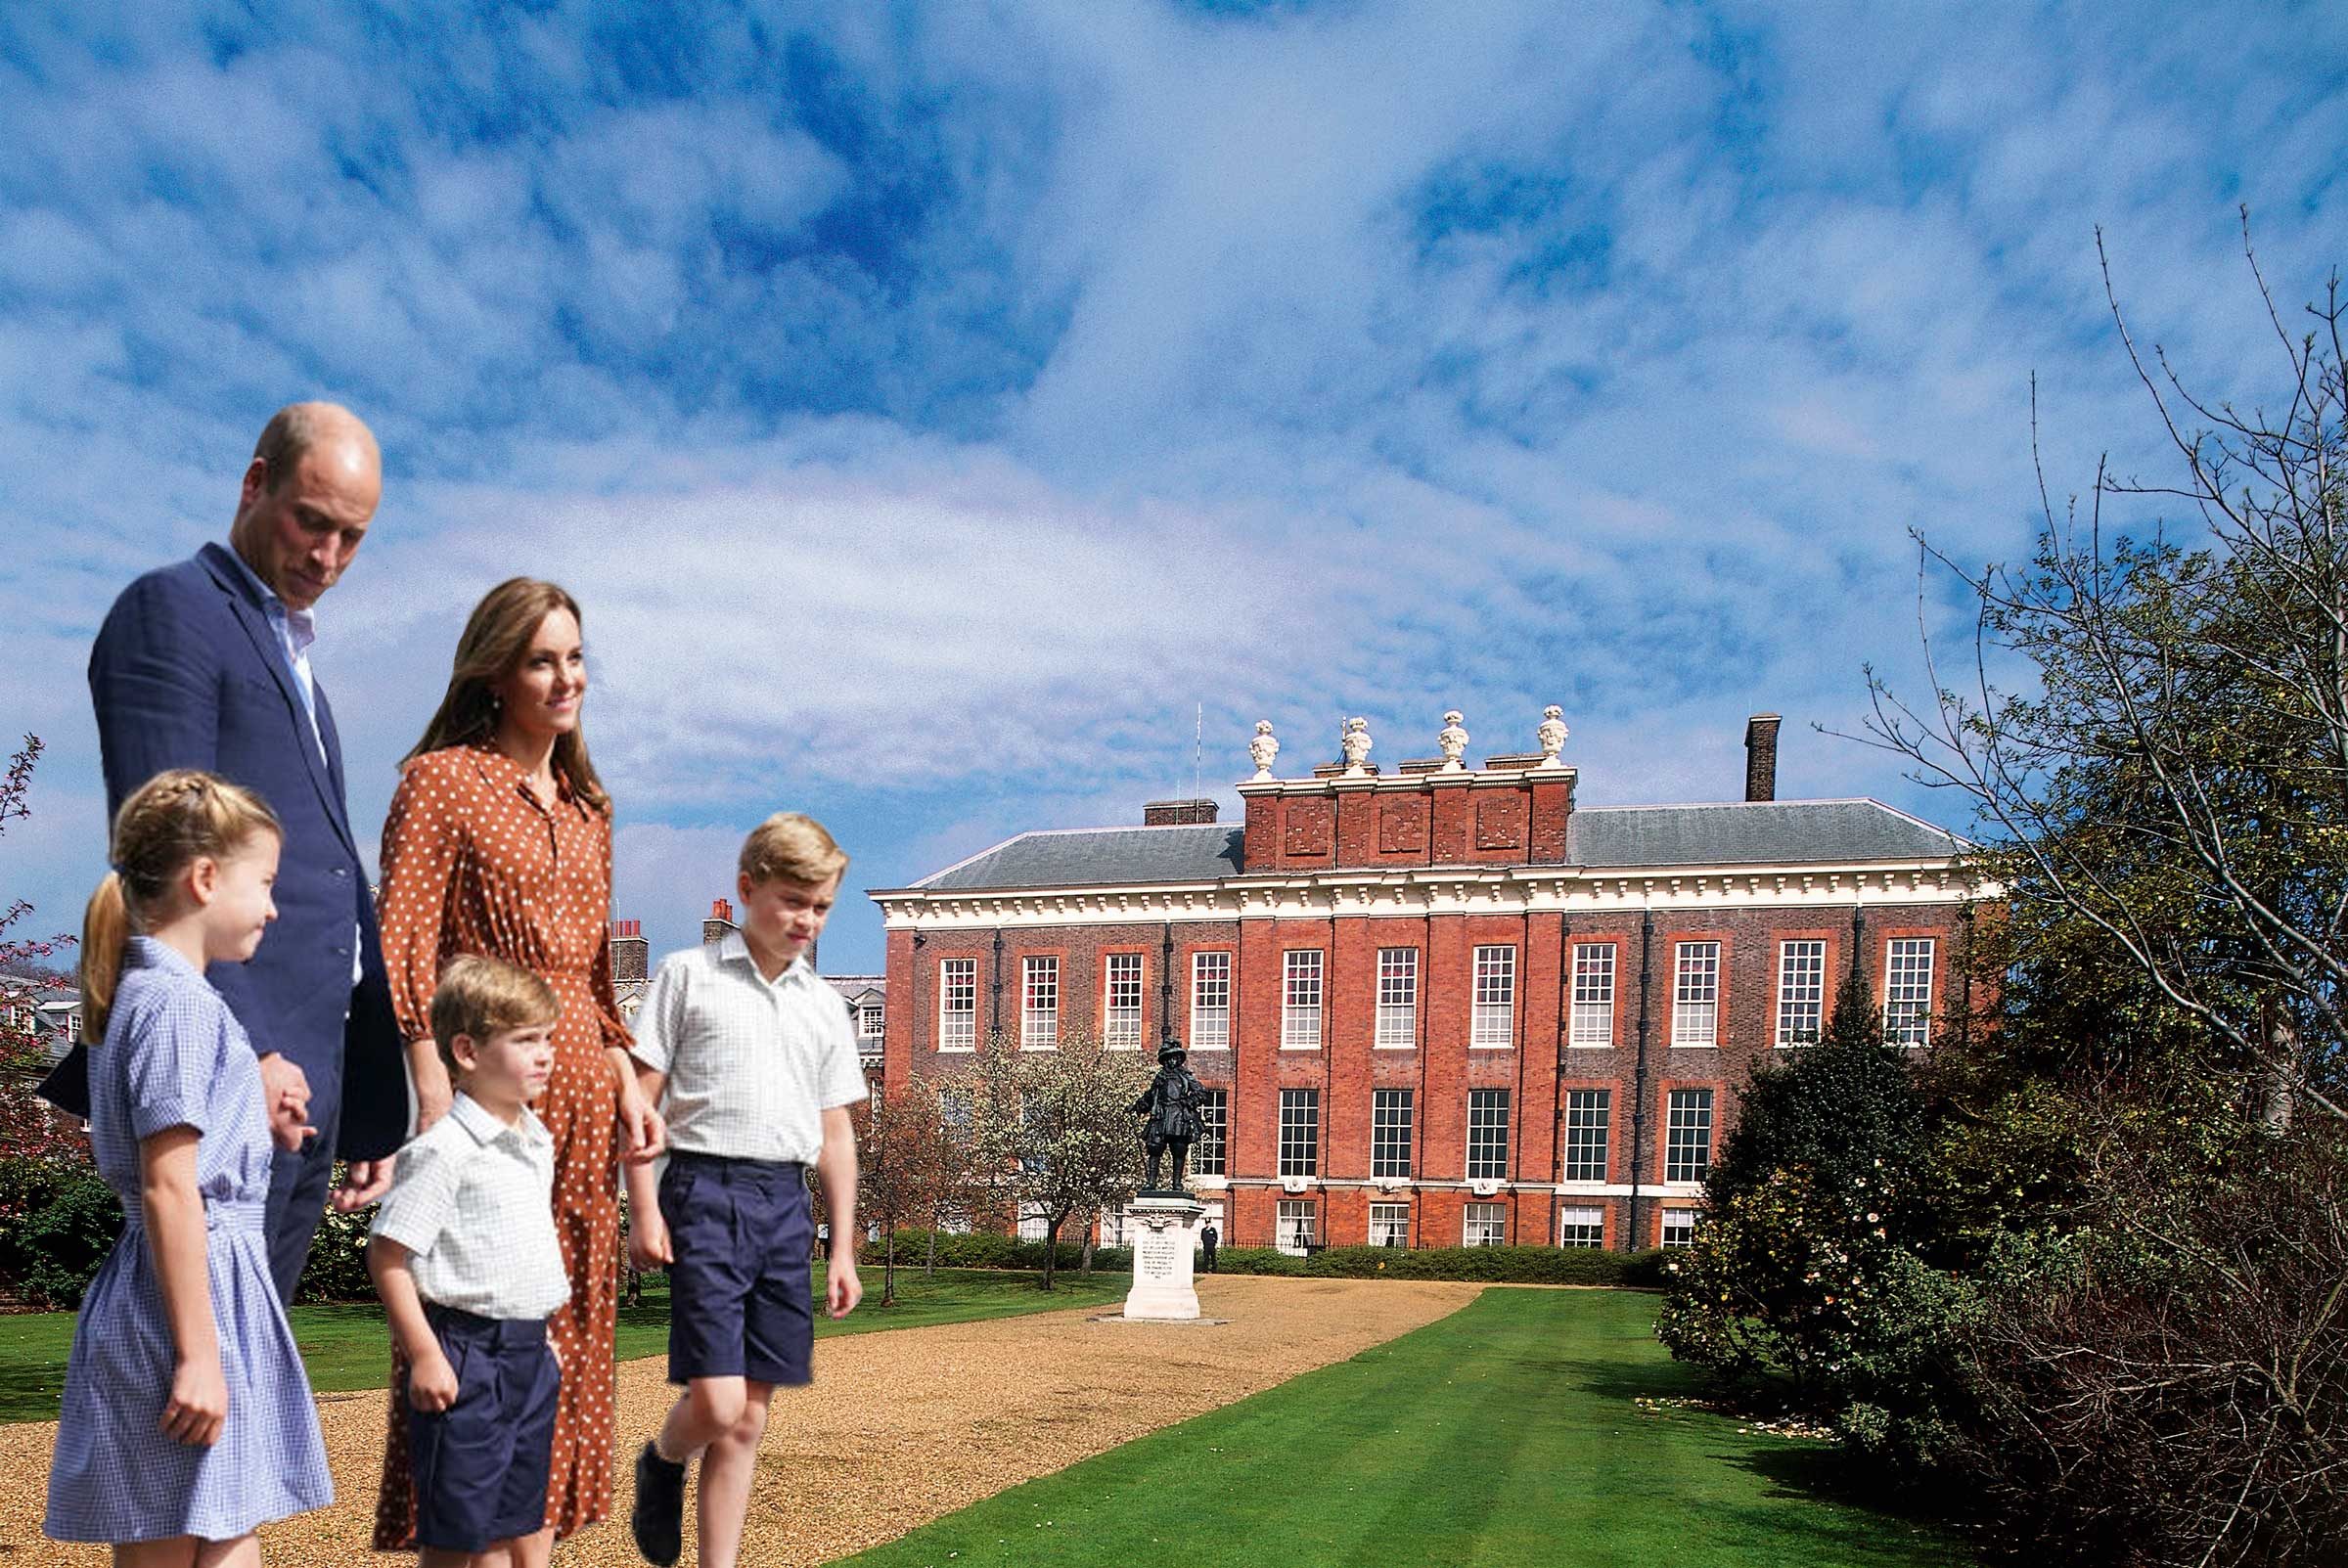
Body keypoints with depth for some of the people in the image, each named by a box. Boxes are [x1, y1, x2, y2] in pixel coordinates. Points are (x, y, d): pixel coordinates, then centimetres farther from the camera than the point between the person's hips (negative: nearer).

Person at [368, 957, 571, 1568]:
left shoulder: (537, 1140, 11)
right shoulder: (444, 1151, -16)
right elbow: (387, 1256, -16)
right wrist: (424, 1355, -18)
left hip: (530, 1351, 8)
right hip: (468, 1352, -8)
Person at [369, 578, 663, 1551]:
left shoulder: (586, 806, 18)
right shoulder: (442, 779, -1)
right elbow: (403, 947, -9)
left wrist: (626, 1085, 12)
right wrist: (437, 1101, -17)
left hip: (580, 1095, 7)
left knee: (564, 1333, 8)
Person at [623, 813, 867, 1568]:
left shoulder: (825, 1006, 14)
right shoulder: (687, 974, 2)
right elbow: (640, 1098, 0)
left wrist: (844, 1249, 13)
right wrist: (643, 1211, -7)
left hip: (786, 1203, 5)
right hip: (706, 1192, -4)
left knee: (749, 1418, 7)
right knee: (716, 1404, -11)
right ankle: (662, 1462, 22)